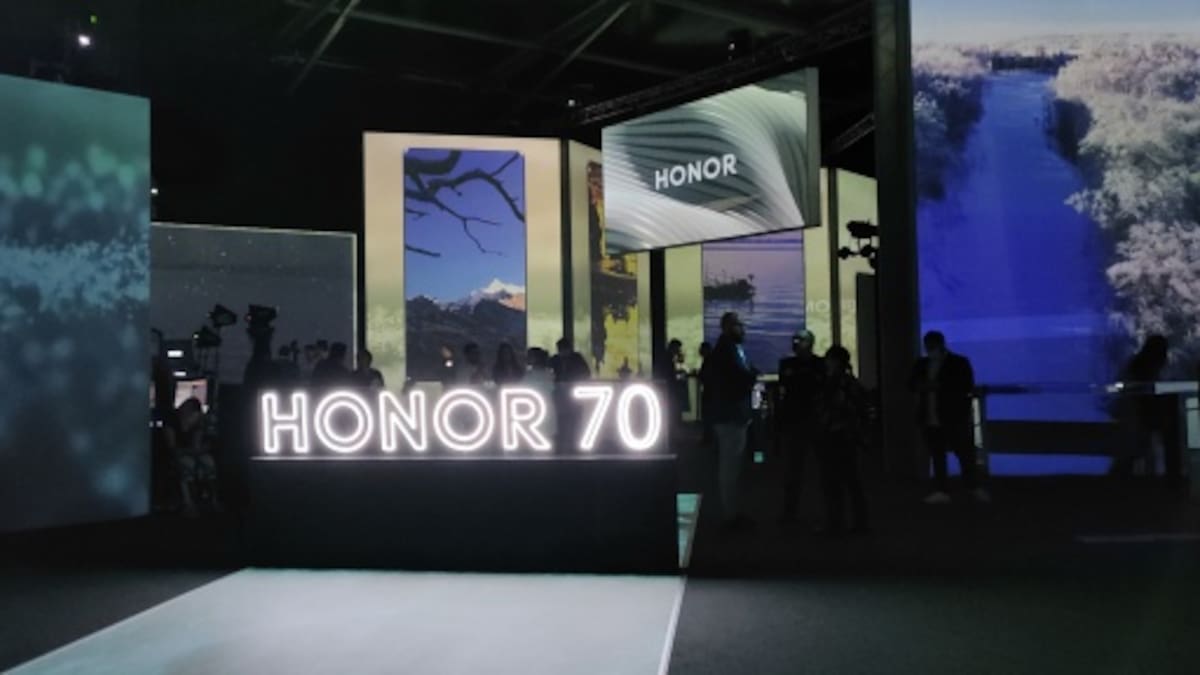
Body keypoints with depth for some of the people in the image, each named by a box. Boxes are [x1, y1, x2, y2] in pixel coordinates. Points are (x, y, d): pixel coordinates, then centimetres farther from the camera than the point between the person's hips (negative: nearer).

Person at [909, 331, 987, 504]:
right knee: (937, 456, 7)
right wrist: (922, 385, -14)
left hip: (954, 417, -4)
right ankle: (941, 491, 11)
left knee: (965, 453, 1)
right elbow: (911, 384, 6)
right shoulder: (921, 364, 13)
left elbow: (967, 386, -9)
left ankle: (974, 488, 14)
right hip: (930, 419, 5)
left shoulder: (959, 362, -1)